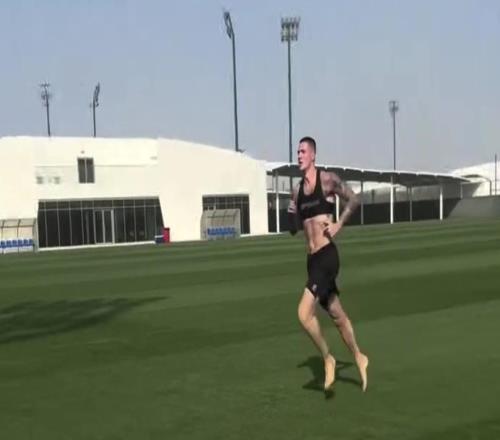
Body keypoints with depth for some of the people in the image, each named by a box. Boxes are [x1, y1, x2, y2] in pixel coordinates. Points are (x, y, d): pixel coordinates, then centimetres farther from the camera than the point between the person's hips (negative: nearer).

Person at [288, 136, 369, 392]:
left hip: (327, 256, -7)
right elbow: (294, 228, 19)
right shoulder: (297, 191, 11)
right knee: (337, 316, 18)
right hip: (312, 259, 7)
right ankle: (359, 358, 36)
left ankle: (328, 359, 4)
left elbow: (353, 200, -2)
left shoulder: (328, 180, -6)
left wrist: (339, 224, -11)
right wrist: (291, 221, -1)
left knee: (304, 314, -16)